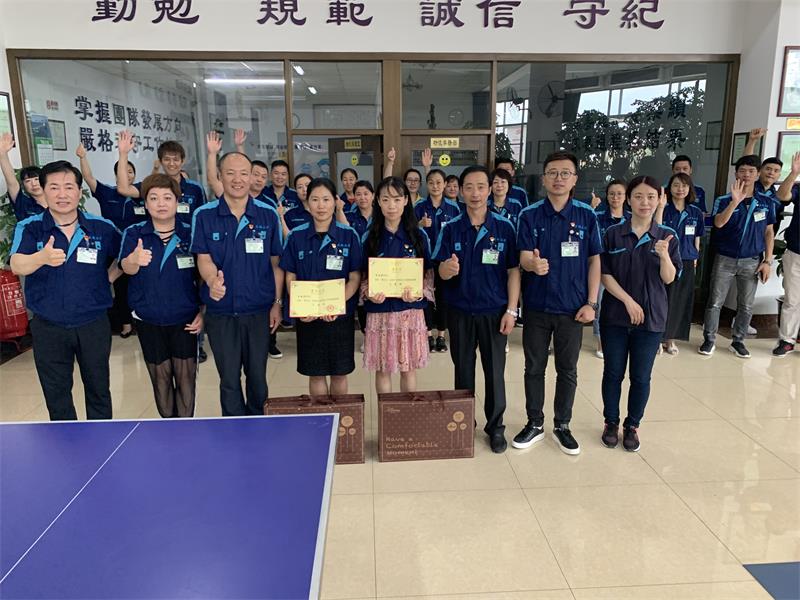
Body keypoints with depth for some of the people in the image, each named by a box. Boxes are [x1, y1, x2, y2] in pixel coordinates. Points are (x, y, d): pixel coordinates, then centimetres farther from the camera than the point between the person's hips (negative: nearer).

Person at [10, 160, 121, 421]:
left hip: (93, 324, 0)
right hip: (48, 327, 0)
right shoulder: (29, 228, -5)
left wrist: (108, 276, -3)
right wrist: (42, 257, -44)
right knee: (57, 396, 13)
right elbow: (17, 265, -23)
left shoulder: (103, 228, -3)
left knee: (98, 390, 13)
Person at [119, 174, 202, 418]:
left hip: (185, 319, -1)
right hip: (148, 320, 1)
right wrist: (135, 259, -41)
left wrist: (203, 311, -3)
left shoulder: (190, 233, -3)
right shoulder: (133, 233, -2)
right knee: (160, 377, 10)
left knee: (186, 377, 1)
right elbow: (127, 268, -18)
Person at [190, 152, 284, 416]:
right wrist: (212, 281, -26)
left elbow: (276, 262, 4)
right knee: (229, 379, 10)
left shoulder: (268, 214, 0)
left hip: (259, 311, 0)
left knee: (257, 377, 12)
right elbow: (203, 258, -3)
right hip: (220, 312, 0)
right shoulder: (204, 215, -1)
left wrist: (277, 303, 1)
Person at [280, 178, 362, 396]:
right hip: (307, 316, 1)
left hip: (340, 314, 0)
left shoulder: (349, 235, -3)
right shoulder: (296, 236, 0)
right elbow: (290, 277, 3)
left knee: (339, 373, 10)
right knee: (315, 374, 10)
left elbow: (355, 277, -4)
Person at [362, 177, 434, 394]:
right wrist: (369, 293, -15)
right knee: (382, 369, 8)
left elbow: (429, 273, 3)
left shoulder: (419, 235, 1)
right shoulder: (369, 237, 2)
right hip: (379, 310, 0)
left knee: (408, 368, 9)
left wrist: (418, 293, -16)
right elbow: (362, 275, 5)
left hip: (410, 309, 0)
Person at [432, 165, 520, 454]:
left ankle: (496, 426, 24)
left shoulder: (504, 227, -4)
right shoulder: (450, 229, -2)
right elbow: (442, 272, -6)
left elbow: (513, 271, -2)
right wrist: (448, 268, -31)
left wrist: (511, 310, -7)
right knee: (463, 370, 13)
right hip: (460, 311, 1)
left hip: (494, 311, -1)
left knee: (495, 371, 7)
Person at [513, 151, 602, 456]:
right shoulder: (530, 215, -4)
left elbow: (594, 261, 2)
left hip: (572, 307, 0)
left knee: (568, 371, 12)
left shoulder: (587, 216, -2)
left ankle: (562, 425, 30)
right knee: (534, 368, 11)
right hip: (536, 305, 0)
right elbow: (524, 259, -9)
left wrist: (591, 303, -4)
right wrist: (533, 264, -34)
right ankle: (535, 423, 28)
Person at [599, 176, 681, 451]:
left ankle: (632, 426, 25)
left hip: (651, 318, 1)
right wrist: (628, 301, -14)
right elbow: (605, 275, -4)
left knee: (641, 377, 8)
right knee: (613, 373, 9)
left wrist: (664, 255, -24)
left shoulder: (667, 236, -1)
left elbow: (669, 278, -5)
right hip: (615, 315, 0)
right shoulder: (613, 233, -3)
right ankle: (611, 423, 26)